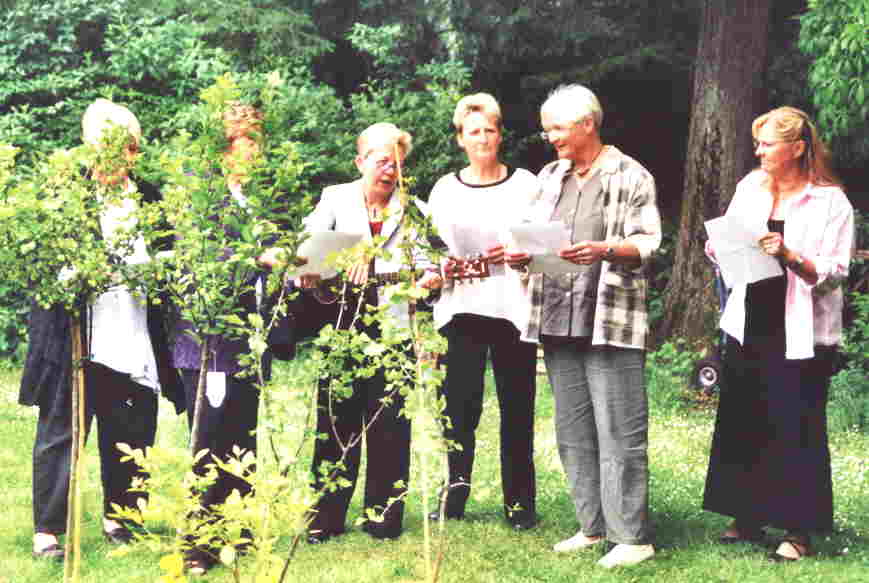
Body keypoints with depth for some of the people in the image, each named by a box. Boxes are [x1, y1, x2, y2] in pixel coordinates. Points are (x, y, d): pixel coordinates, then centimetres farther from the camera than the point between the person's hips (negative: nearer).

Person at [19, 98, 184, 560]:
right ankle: (47, 530, 9)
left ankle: (120, 517, 25)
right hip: (74, 339, -4)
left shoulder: (150, 200, 10)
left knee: (132, 436, 9)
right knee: (60, 434, 2)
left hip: (136, 344, 4)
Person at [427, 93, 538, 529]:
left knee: (517, 406, 1)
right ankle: (456, 490, 5)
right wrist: (442, 268, -7)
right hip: (461, 308, 1)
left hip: (513, 308, -1)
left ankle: (519, 501, 9)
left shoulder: (525, 184, 8)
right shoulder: (445, 190, 11)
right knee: (460, 403, -5)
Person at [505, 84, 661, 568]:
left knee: (619, 433, -6)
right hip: (558, 320, 7)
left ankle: (632, 537, -2)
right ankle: (594, 526, 20)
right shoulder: (550, 178, 17)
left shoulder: (631, 177, -2)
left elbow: (647, 244, -9)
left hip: (610, 324, -7)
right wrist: (521, 256, -5)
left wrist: (605, 250, -27)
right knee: (574, 432, 10)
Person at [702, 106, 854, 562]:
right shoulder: (750, 188, 8)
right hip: (750, 326, 5)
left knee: (797, 430, -1)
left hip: (801, 334, -5)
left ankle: (799, 530, 8)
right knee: (742, 423, 9)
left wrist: (789, 255, -26)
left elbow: (832, 273, -12)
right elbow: (722, 250, 11)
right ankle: (747, 518, 22)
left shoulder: (830, 201, -6)